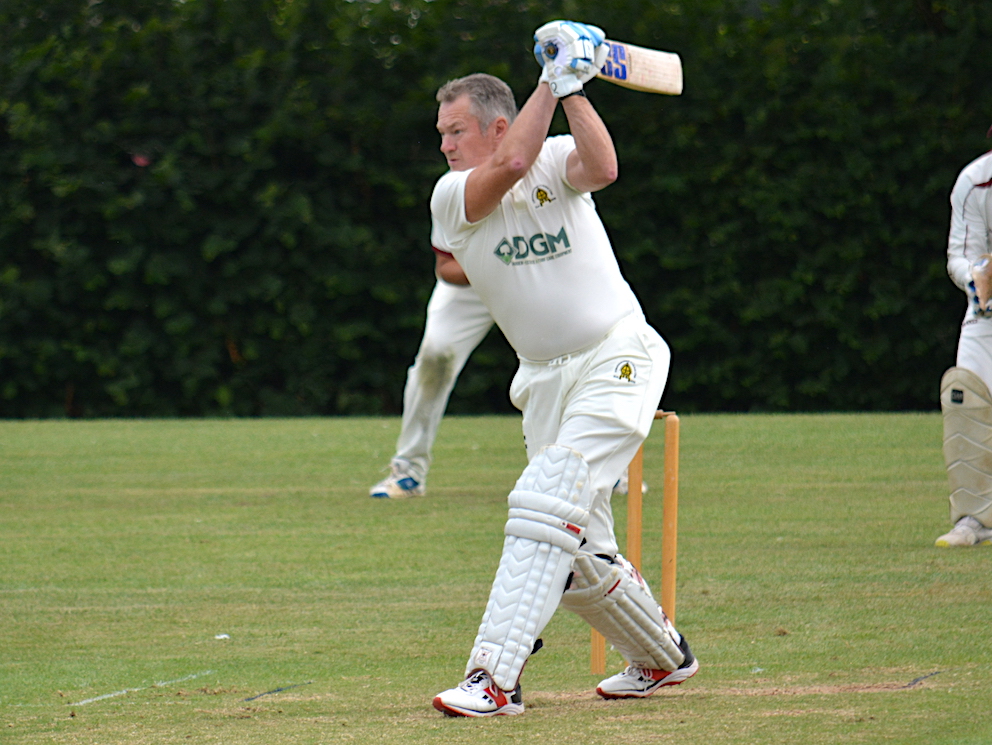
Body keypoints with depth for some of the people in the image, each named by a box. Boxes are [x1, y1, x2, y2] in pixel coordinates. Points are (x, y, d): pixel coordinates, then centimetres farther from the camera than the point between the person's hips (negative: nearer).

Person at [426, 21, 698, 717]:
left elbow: (600, 168, -27)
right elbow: (512, 164, -21)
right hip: (547, 379, 5)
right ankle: (663, 657, 33)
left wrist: (573, 87, -29)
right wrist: (552, 79, -19)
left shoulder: (557, 160, -3)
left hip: (617, 356, -5)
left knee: (546, 503, -20)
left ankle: (497, 677, -25)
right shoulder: (451, 196, -1)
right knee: (580, 554, 8)